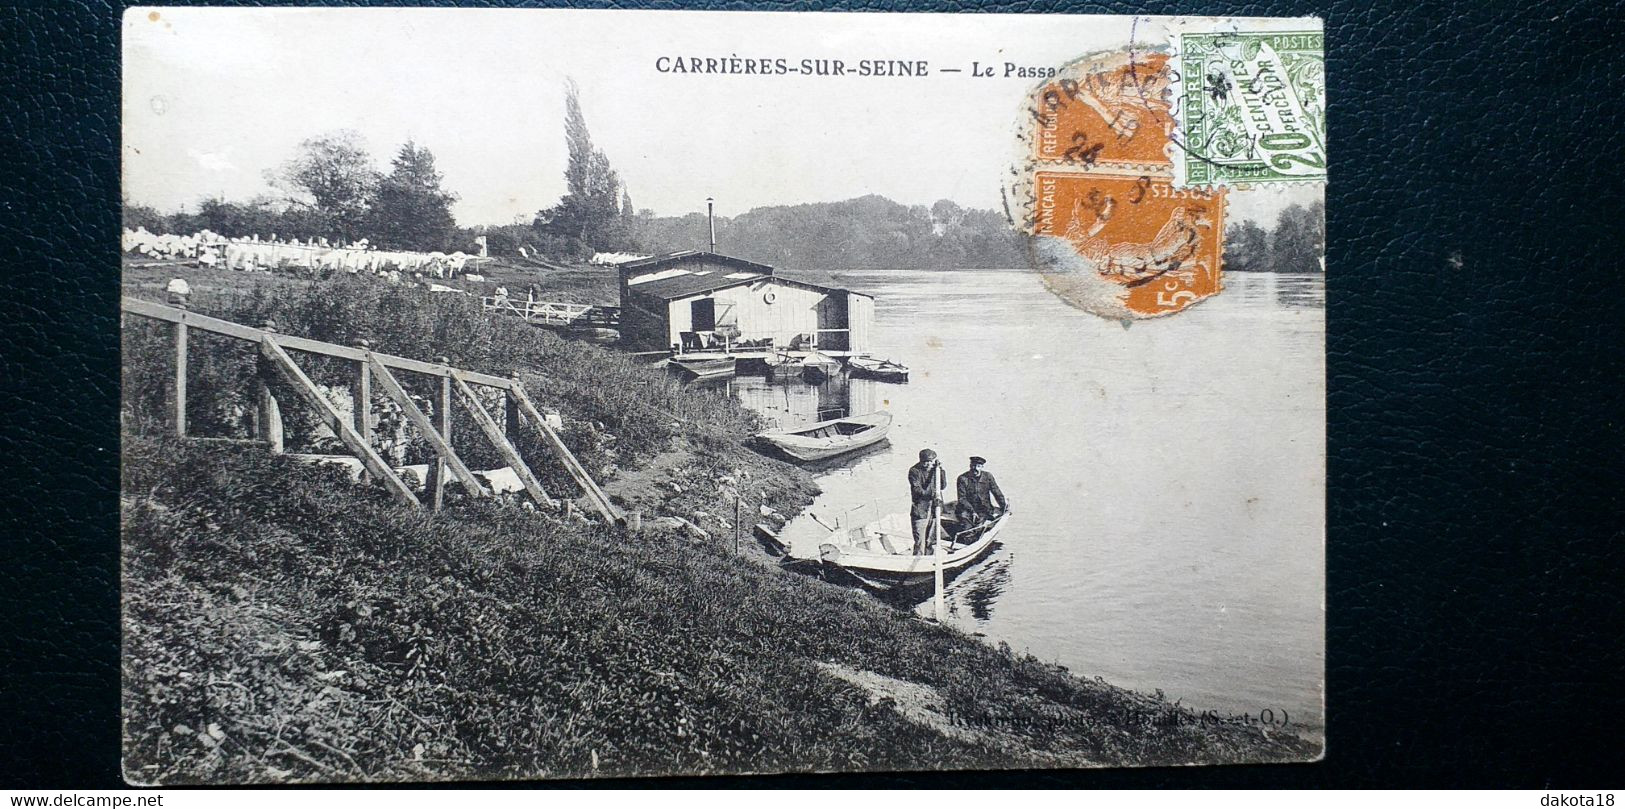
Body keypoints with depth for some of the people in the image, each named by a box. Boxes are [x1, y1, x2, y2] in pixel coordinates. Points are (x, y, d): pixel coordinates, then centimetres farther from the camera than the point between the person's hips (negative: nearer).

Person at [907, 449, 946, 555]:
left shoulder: (935, 469, 10)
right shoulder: (914, 471, -7)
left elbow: (943, 486, 7)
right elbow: (917, 490, -15)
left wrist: (941, 471, -4)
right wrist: (932, 494, -27)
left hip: (934, 509, 5)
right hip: (920, 511, -5)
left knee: (931, 541, 13)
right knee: (919, 541, -8)